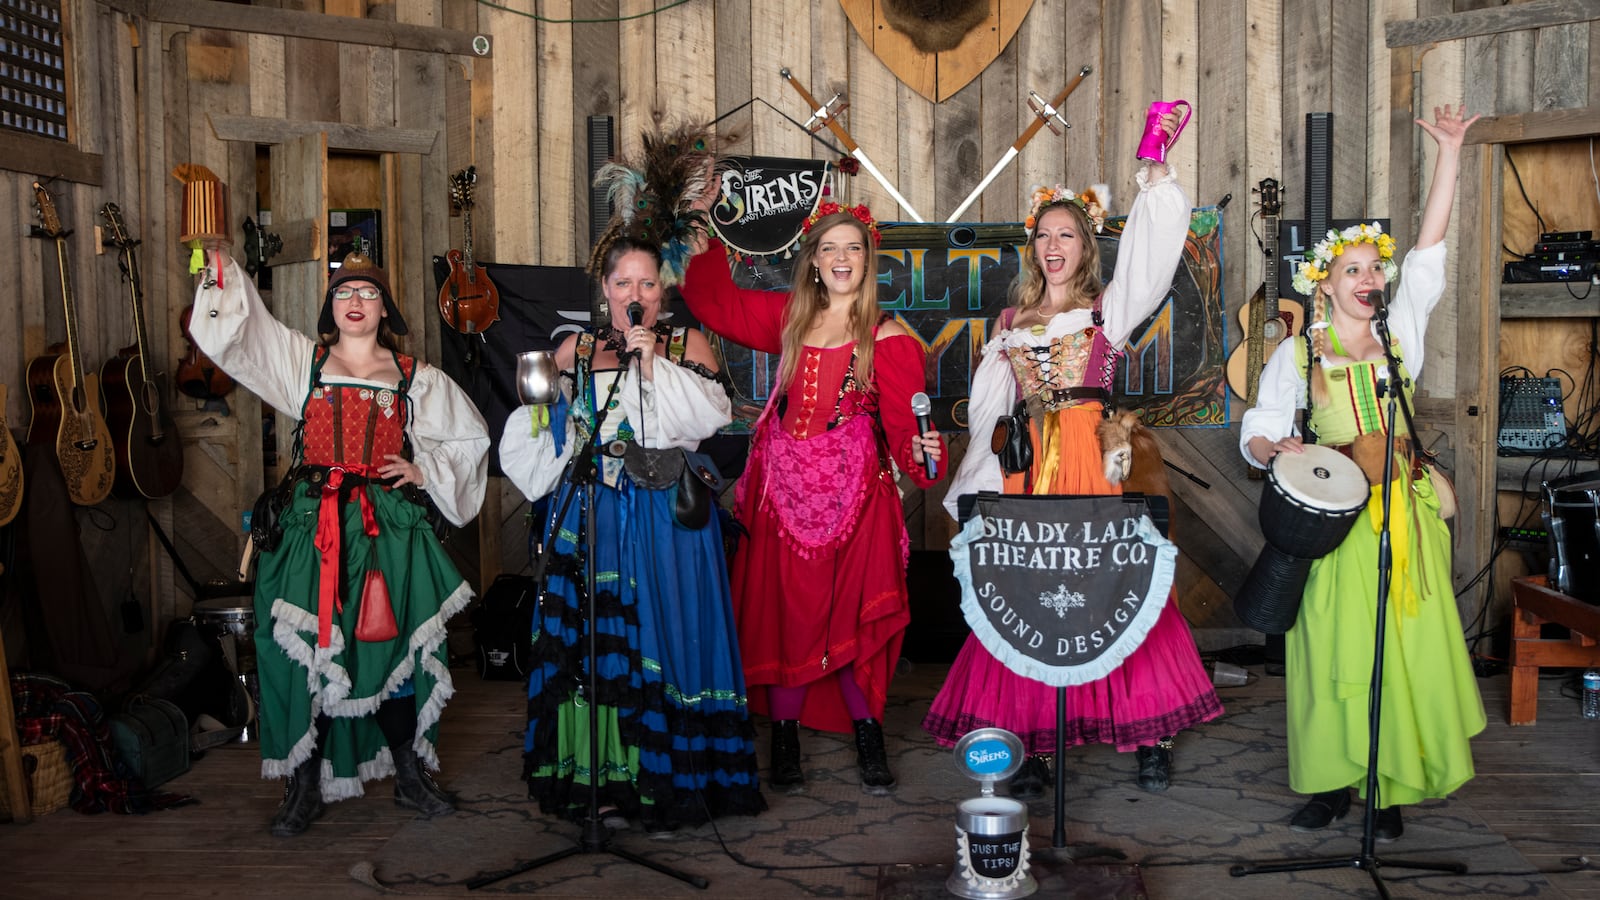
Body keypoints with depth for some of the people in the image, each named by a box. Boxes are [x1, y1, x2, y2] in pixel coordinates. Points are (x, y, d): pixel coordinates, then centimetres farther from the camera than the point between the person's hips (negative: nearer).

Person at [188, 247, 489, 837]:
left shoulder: (414, 377, 10)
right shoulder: (303, 361, 10)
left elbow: (468, 437, 17)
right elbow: (236, 330, 3)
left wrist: (424, 471, 4)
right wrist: (223, 272, -9)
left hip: (390, 527, 0)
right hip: (315, 526, 0)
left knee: (392, 646, 2)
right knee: (309, 651, -2)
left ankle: (409, 776, 18)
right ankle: (305, 788, 10)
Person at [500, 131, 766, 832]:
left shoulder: (688, 345, 5)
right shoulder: (576, 350, 12)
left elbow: (709, 416, -10)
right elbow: (544, 430, 17)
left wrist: (654, 362, -13)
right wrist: (542, 401, -3)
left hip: (667, 510, -2)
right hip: (593, 513, 2)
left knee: (663, 633, -3)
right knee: (595, 636, 0)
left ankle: (665, 784, 5)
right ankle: (604, 782, 8)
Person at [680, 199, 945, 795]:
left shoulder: (887, 338, -3)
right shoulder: (789, 317, 10)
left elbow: (904, 423, -11)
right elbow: (714, 301, 21)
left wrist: (923, 448, -32)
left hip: (853, 489, -3)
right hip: (785, 487, 3)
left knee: (850, 613, -3)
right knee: (783, 607, 4)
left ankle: (868, 737, 12)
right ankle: (785, 740, 14)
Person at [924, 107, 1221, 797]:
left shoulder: (1108, 308, 9)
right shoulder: (1012, 321, 18)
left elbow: (1149, 251, -7)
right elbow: (990, 409, 16)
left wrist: (1155, 176, -17)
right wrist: (979, 486, 9)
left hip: (1095, 461, -3)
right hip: (1024, 467, 3)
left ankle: (1146, 732, 5)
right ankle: (1031, 741, 4)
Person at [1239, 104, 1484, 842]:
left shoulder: (1401, 333, 10)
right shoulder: (1296, 354, 5)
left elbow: (1429, 249, 4)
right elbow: (1256, 433, 4)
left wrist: (1449, 150, -1)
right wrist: (1278, 450, -20)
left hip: (1401, 512, 2)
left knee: (1406, 648, 0)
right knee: (1332, 649, -1)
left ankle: (1390, 788, 9)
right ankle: (1332, 784, 10)